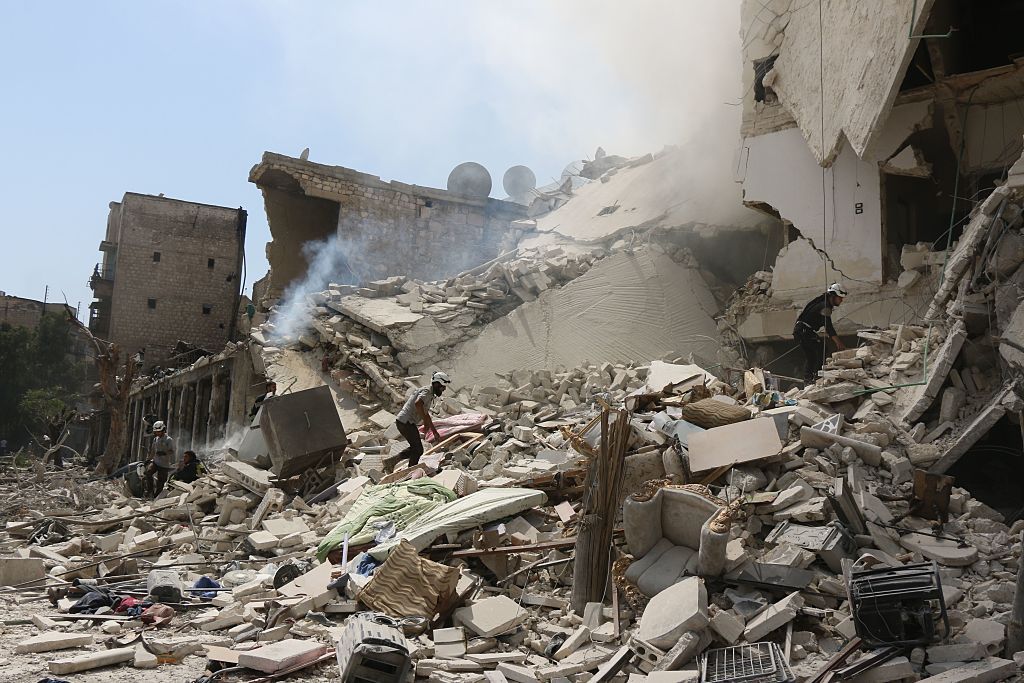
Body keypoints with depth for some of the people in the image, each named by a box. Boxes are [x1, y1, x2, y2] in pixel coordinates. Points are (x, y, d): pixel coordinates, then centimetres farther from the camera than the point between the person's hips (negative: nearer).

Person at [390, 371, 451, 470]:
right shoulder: (427, 391, -12)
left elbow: (426, 414, 28)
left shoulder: (430, 394, 20)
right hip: (406, 422, -10)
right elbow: (417, 404, -33)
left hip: (401, 421, 10)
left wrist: (435, 432, 27)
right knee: (418, 450, 0)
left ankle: (392, 460, 14)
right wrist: (426, 422, -24)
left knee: (415, 448, 17)